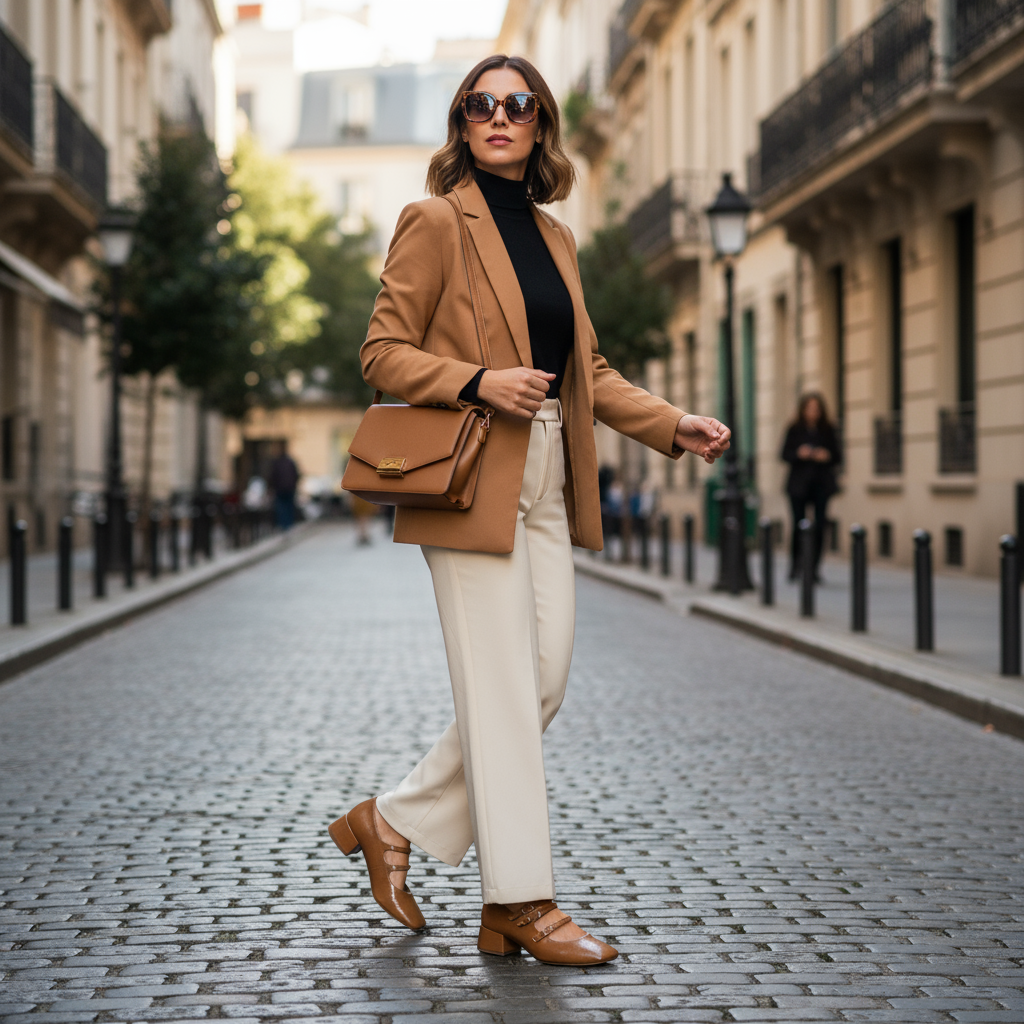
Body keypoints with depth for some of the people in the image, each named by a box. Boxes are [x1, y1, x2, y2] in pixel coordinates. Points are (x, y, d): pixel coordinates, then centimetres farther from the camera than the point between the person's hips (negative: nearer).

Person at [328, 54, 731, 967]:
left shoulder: (556, 238, 18)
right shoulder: (436, 222, -2)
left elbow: (588, 370, 22)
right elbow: (384, 353, -6)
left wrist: (673, 426, 9)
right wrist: (481, 383, -19)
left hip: (547, 485, 8)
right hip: (472, 478, -7)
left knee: (545, 681, 4)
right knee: (502, 691, -6)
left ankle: (393, 823, 19)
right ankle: (523, 903, 1)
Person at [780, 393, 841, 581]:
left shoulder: (827, 431, 7)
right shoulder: (795, 430, 3)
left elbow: (836, 456, 8)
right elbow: (785, 454, 2)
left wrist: (826, 456, -12)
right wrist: (798, 454, -17)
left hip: (822, 483, 1)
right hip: (799, 483, -1)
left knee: (819, 526, -3)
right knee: (798, 524, -3)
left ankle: (814, 567, 4)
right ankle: (795, 564, 13)